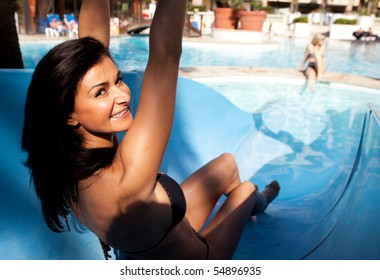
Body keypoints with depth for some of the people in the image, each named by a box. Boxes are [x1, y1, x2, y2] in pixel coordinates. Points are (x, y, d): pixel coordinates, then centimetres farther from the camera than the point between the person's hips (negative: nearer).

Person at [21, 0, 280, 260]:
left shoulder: (75, 156, -24)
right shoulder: (124, 182, -46)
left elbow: (92, 44, -23)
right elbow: (165, 55, -51)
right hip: (193, 257, -5)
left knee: (227, 163, 20)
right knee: (245, 190, 21)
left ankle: (250, 205, 53)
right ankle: (250, 204, 59)